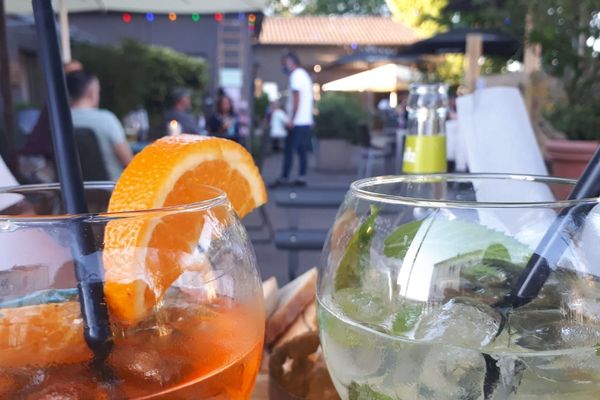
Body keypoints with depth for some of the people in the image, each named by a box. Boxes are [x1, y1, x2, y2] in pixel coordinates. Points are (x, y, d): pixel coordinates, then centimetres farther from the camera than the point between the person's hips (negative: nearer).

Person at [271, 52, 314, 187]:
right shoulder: (304, 75, 20)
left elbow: (297, 99, -17)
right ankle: (302, 177, 10)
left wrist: (292, 120, -17)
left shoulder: (296, 76, -9)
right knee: (302, 150, 9)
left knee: (289, 150, -6)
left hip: (297, 122, -9)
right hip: (307, 121, 9)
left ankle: (284, 178, -4)